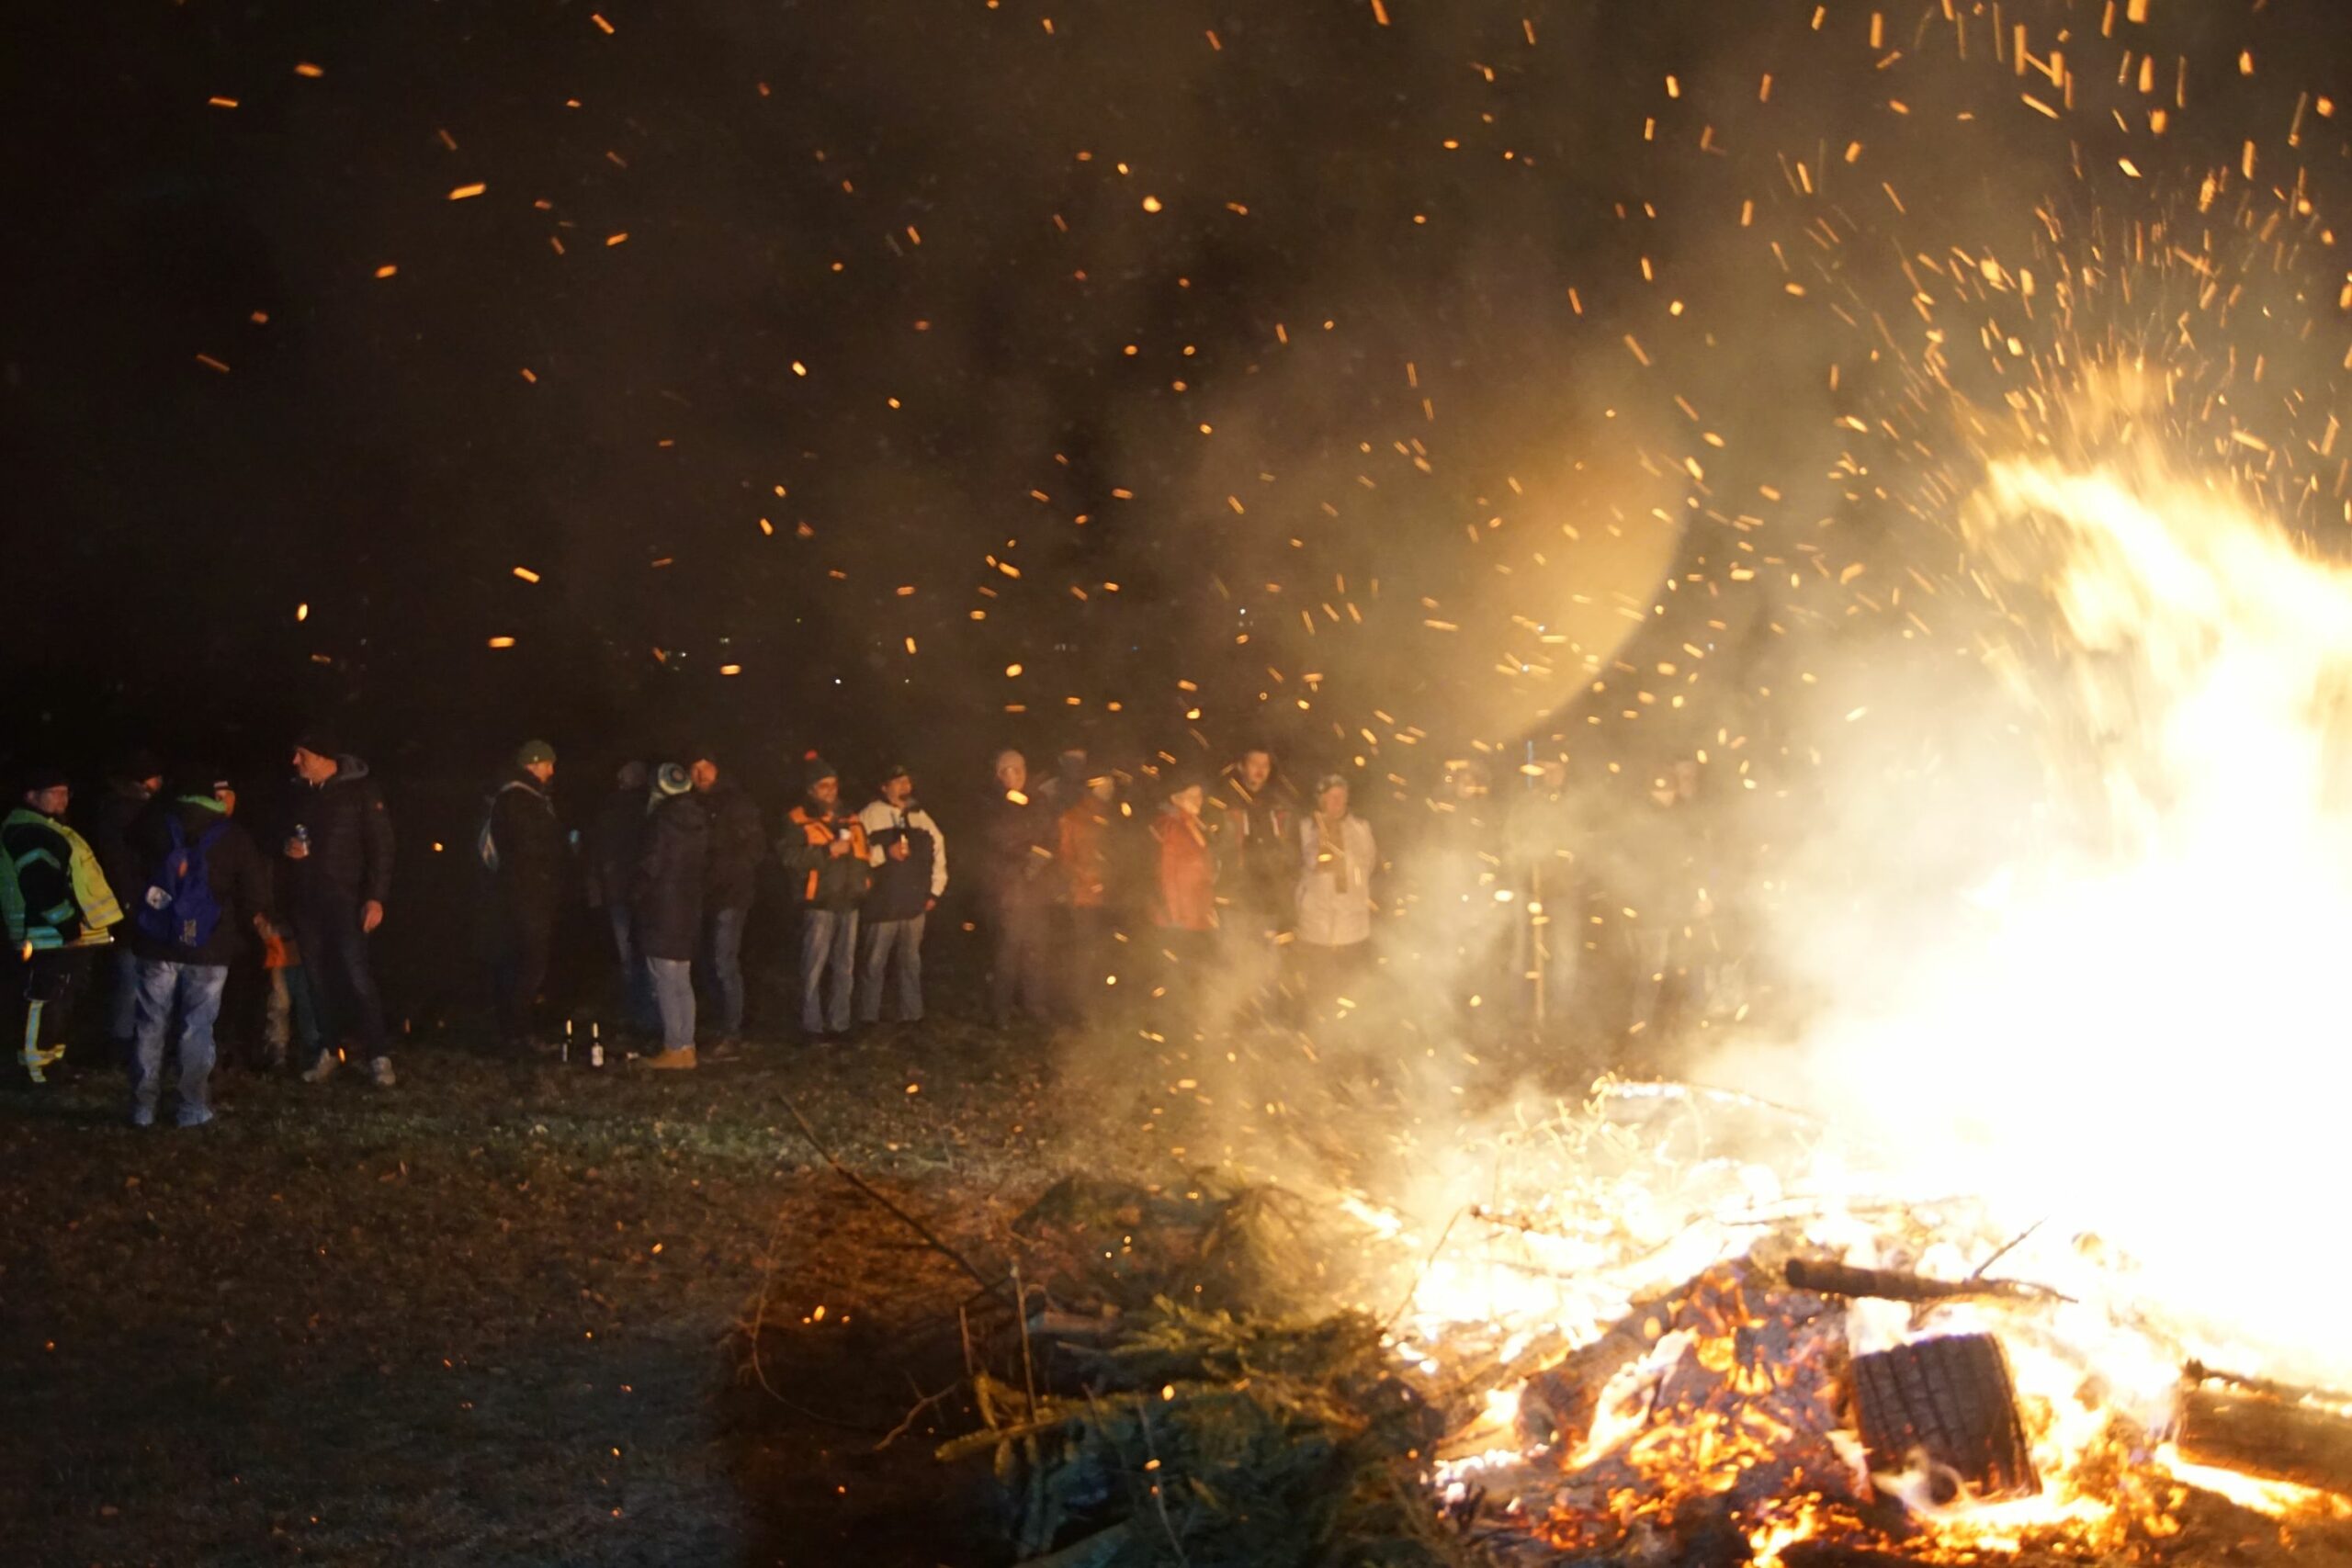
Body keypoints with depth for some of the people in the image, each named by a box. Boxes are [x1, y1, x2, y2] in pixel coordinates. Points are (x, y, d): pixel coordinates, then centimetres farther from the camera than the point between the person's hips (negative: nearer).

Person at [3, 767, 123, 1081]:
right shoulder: (29, 833, -16)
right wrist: (67, 923, -22)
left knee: (56, 1002, 17)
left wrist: (72, 923, 21)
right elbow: (40, 886, -24)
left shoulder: (43, 829, 20)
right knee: (41, 1001, -8)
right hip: (48, 936, -11)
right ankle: (33, 1069, -5)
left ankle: (50, 1060, 25)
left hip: (61, 934, 11)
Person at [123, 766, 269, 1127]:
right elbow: (255, 889, -1)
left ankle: (143, 1108, 10)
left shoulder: (154, 822, -2)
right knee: (197, 1029, 4)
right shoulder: (234, 836, -5)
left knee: (151, 1027, 8)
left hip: (155, 944, 2)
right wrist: (259, 919, 16)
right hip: (208, 948, -1)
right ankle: (193, 1108, 5)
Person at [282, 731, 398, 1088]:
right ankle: (328, 1051, 18)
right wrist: (286, 848, -2)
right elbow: (279, 836, 23)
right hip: (305, 899, 5)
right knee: (319, 979, 9)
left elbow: (380, 845, -8)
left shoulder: (360, 790, -6)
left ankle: (379, 1055, -6)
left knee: (357, 977, -11)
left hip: (345, 897, -5)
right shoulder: (299, 794, 10)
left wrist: (375, 897, -15)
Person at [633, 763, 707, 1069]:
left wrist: (635, 894, 1)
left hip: (661, 911, -8)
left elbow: (651, 865, -13)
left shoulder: (664, 818, -14)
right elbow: (704, 866, 12)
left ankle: (675, 1049, -5)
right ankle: (686, 1046, 16)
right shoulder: (698, 819, 8)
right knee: (682, 983, 13)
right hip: (688, 909, 8)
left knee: (666, 983, -5)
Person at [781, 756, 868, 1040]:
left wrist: (863, 882, 10)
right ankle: (812, 1025, -1)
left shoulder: (849, 821, 15)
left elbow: (863, 857, 24)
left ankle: (839, 1023, 16)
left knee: (844, 968, 9)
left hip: (849, 903, 6)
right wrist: (828, 851, -19)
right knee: (815, 968, -6)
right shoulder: (799, 822, -3)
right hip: (819, 904, -6)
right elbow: (791, 858, -15)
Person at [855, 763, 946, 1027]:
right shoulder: (870, 816, -5)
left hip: (914, 903, 5)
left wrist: (935, 891, 12)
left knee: (911, 961, 12)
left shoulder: (920, 816, 12)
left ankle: (911, 1013, 21)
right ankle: (869, 1016, 11)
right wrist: (886, 852, -22)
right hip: (882, 903, -5)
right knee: (875, 962, 2)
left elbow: (938, 850, 17)